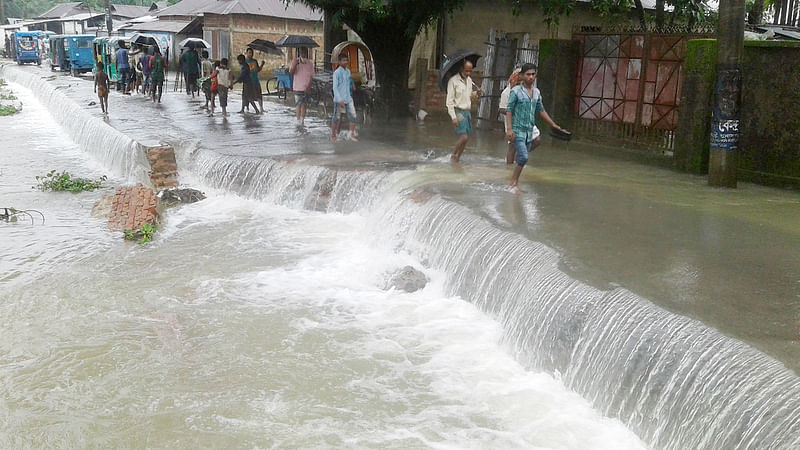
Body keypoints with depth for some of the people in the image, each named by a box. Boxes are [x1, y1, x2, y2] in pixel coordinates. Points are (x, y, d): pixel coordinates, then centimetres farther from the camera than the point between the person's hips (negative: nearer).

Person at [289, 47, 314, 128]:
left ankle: (302, 120, 11)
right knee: (298, 104, -5)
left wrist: (309, 87, -10)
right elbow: (291, 72, -9)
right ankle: (298, 121, -3)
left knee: (304, 104, 4)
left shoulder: (310, 64, 4)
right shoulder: (295, 61, 1)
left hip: (306, 88, 2)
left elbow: (311, 77, 2)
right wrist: (296, 64, -20)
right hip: (297, 87, -2)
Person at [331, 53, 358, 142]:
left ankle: (352, 134, 10)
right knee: (337, 118, 4)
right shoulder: (337, 72, -11)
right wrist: (340, 100, -21)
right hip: (339, 99, -6)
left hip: (348, 99, 6)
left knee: (353, 116, 0)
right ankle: (333, 135, 17)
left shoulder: (348, 71, 10)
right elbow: (335, 87, -14)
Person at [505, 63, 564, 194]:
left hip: (530, 130, 6)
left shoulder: (536, 92, 12)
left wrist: (554, 125, 20)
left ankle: (514, 183, 19)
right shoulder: (516, 91, -6)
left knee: (522, 158, 8)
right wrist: (509, 129, -18)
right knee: (523, 157, -14)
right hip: (518, 130, -6)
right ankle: (513, 184, -1)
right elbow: (509, 110, -8)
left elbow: (541, 111, 21)